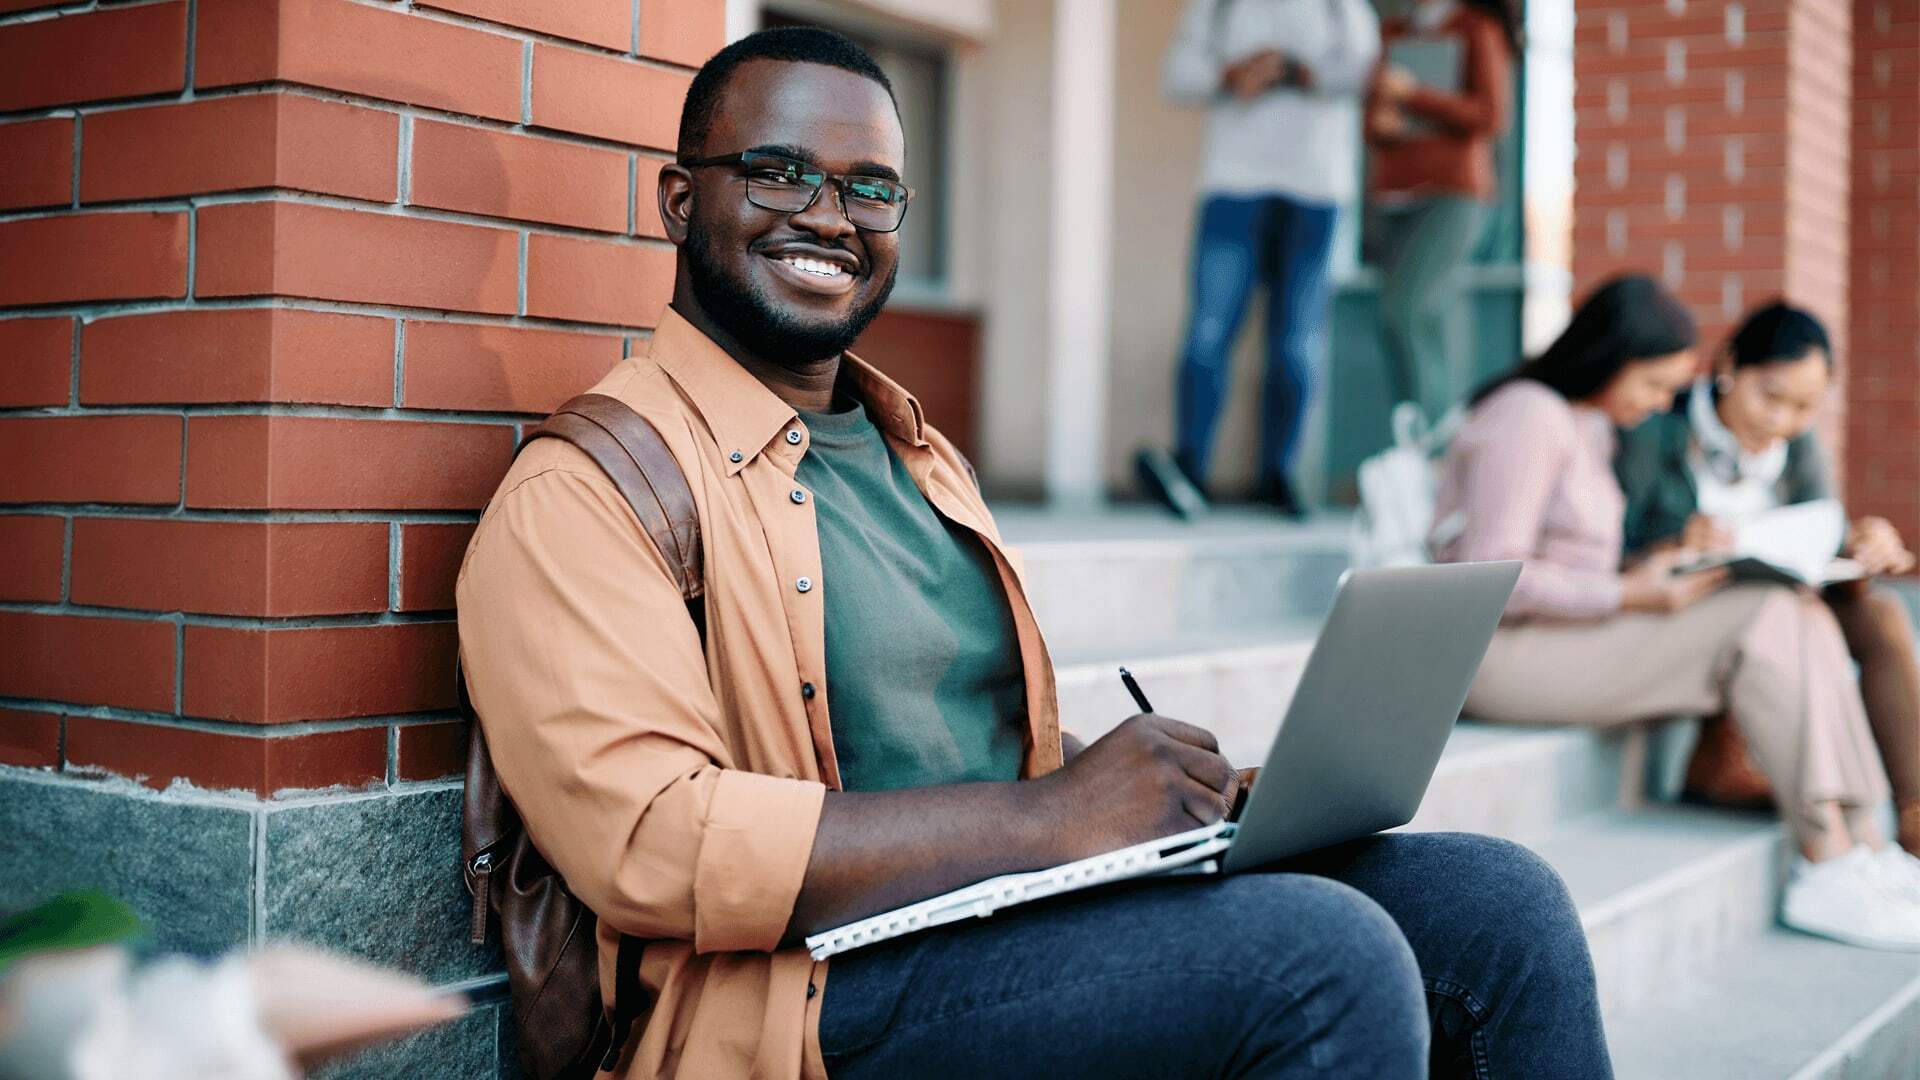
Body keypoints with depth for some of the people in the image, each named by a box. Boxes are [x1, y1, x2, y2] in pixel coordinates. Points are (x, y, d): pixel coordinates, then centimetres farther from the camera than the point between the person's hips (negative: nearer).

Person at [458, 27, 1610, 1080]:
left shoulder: (920, 456, 22)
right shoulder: (584, 486, -5)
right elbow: (643, 842, -18)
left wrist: (1193, 791, 3)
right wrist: (1046, 818, -21)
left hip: (1047, 908, 8)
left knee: (1496, 898, -8)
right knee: (1322, 951, -27)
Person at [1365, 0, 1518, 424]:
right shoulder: (1391, 34, 18)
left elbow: (1492, 117, -6)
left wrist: (1413, 92, -11)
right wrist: (1380, 125, -4)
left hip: (1452, 196, -5)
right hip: (1392, 198, 5)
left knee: (1404, 313, -21)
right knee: (1426, 328, 0)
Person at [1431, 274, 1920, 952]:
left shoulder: (1589, 425, 18)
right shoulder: (1530, 418, -14)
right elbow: (1492, 579, -21)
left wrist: (1656, 563, 3)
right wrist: (1628, 596, -20)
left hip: (1571, 636, 9)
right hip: (1509, 650, -9)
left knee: (1806, 623, -8)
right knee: (1766, 623, -20)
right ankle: (1827, 870, -16)